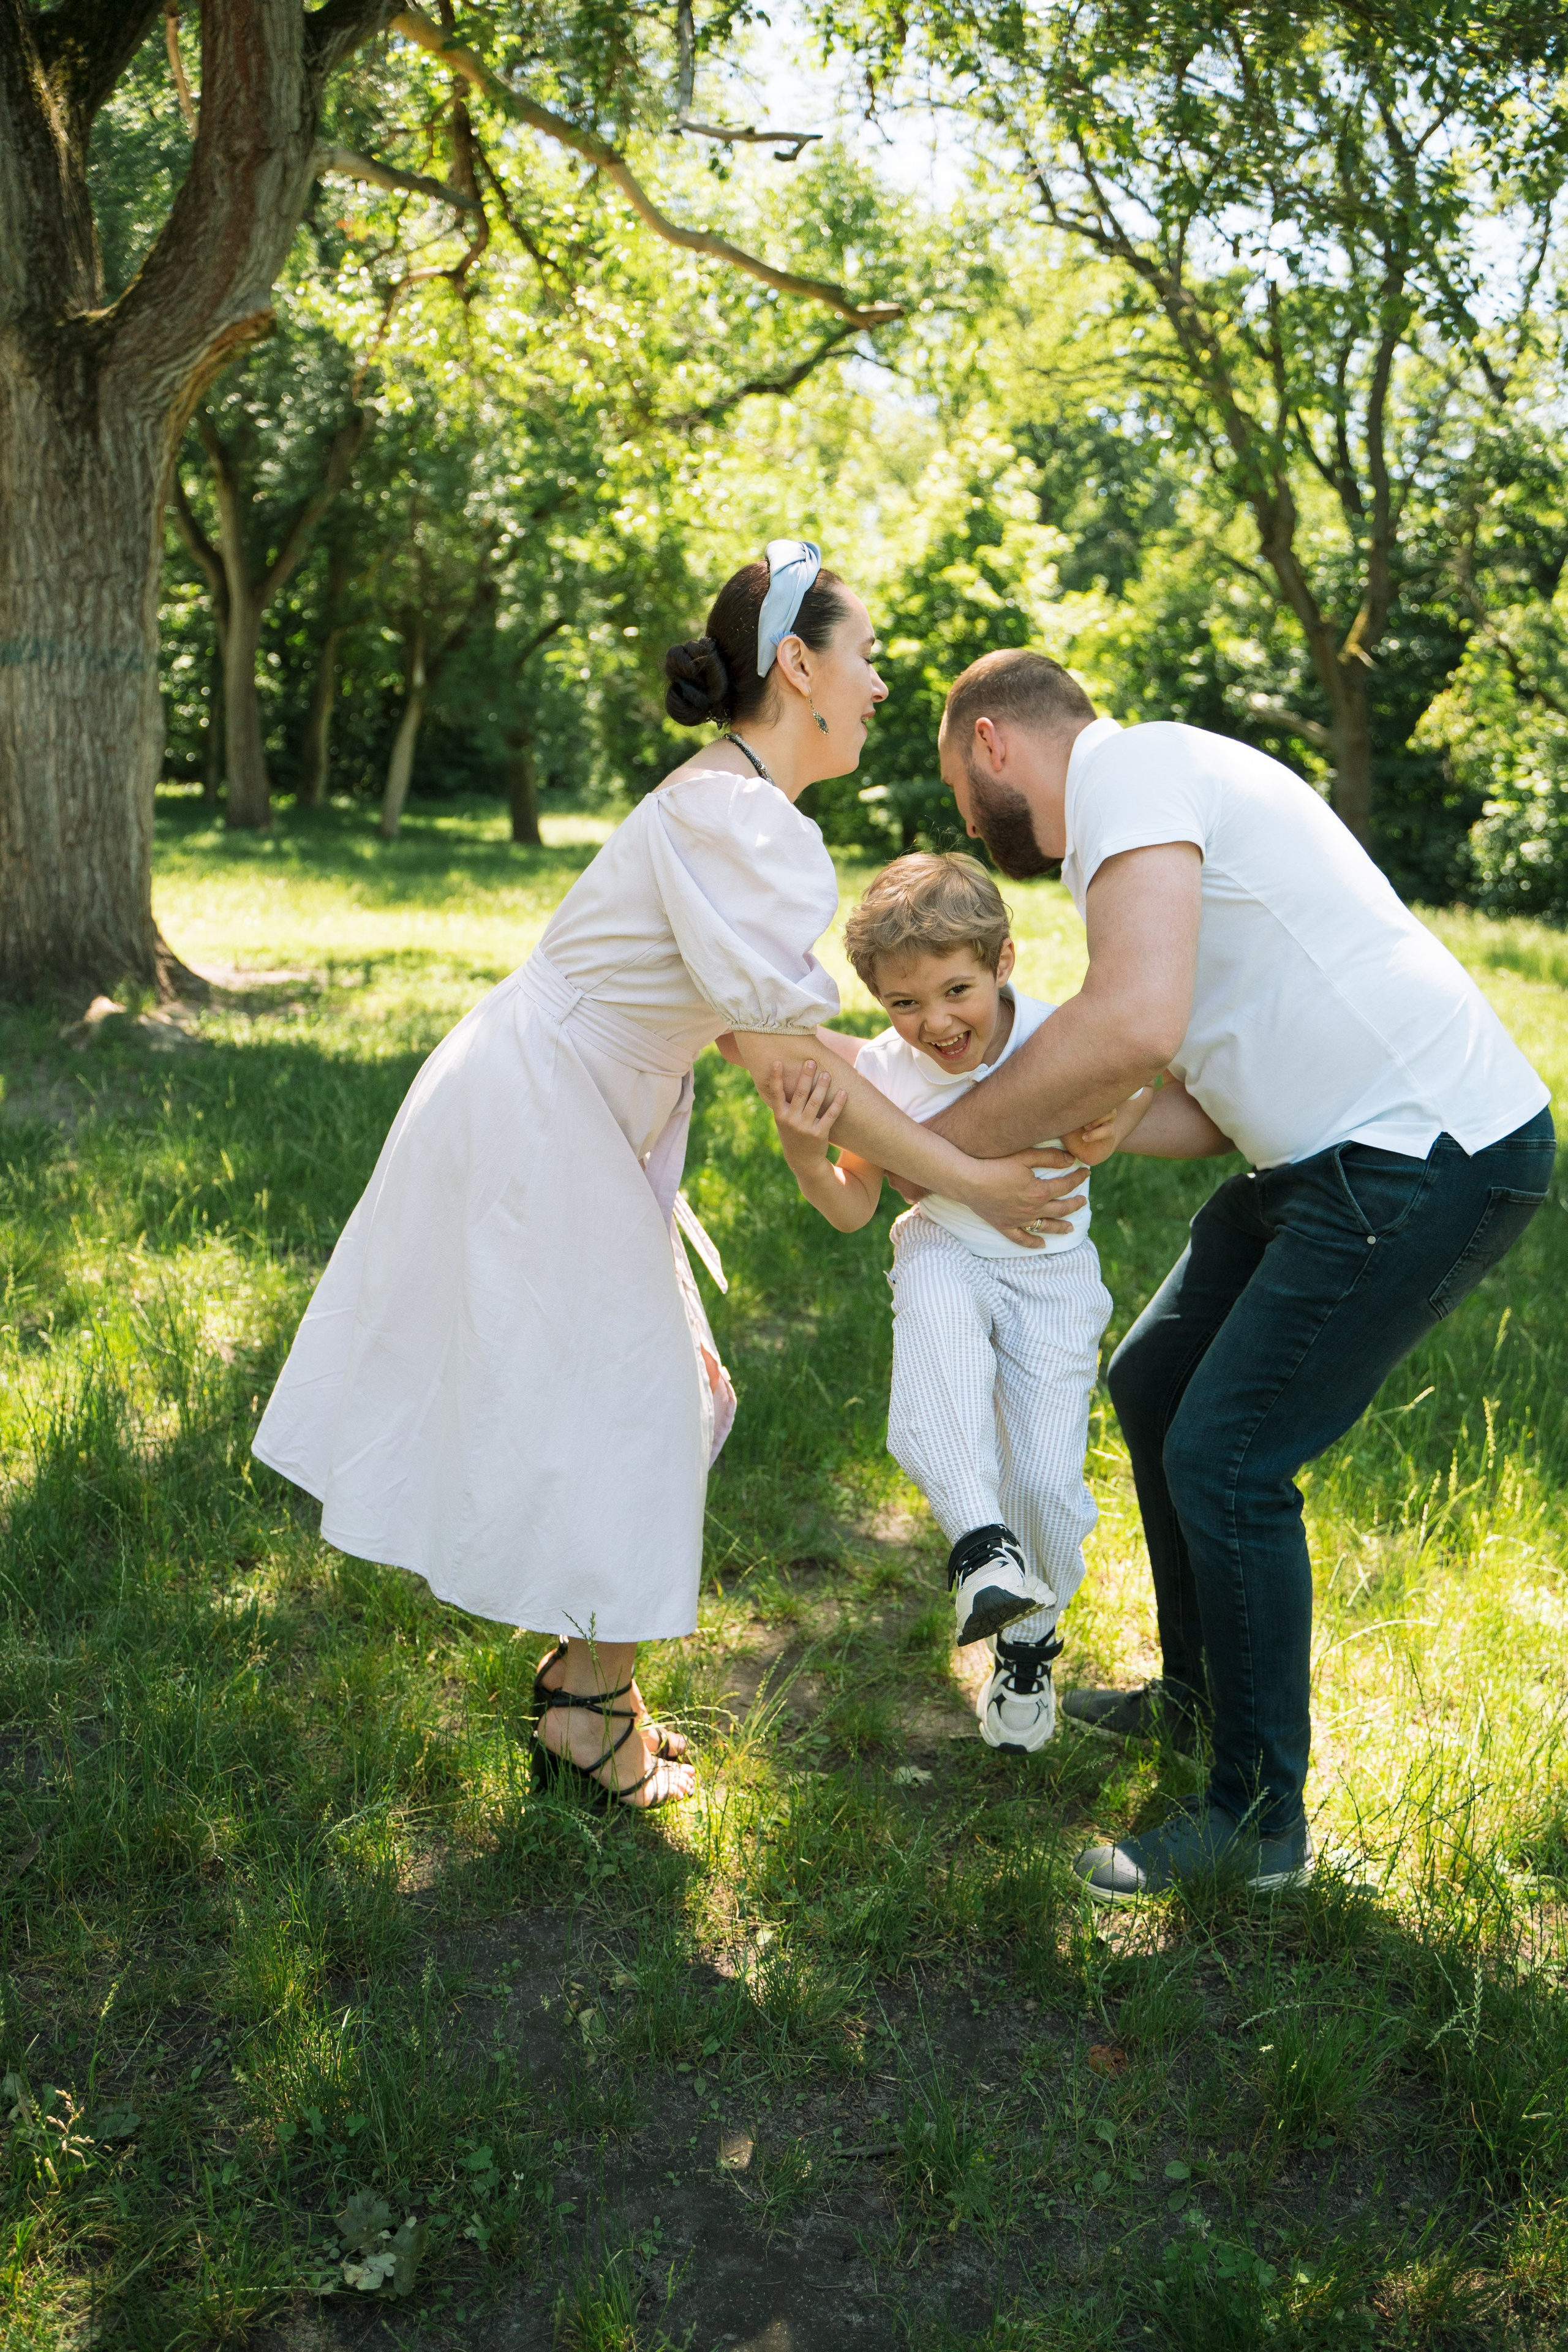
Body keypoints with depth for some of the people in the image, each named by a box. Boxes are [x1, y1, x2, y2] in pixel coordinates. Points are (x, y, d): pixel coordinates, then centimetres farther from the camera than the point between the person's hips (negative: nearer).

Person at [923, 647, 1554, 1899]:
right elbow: (1207, 1110, 15)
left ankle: (1259, 1819, 10)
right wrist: (1051, 1135, 5)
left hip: (1431, 1160, -10)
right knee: (1155, 1385, 17)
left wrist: (940, 1147, -19)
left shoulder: (1129, 768, -13)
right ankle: (1199, 1694, 35)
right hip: (1331, 1151, 10)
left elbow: (1135, 1023, -30)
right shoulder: (1160, 801, 19)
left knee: (1226, 1459, -7)